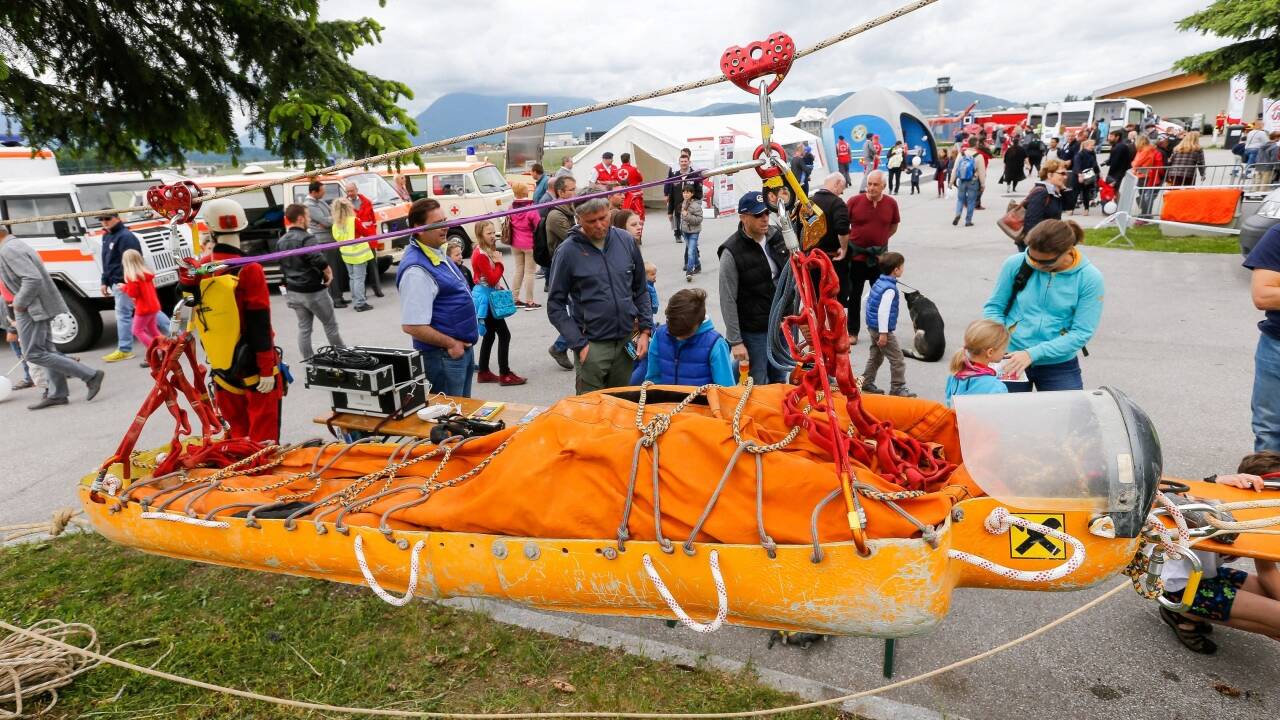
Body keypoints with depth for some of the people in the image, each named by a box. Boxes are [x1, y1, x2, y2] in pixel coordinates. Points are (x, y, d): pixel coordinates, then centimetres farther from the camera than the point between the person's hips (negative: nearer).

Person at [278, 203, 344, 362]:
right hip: (313, 291, -7)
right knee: (330, 325, 9)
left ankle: (307, 361, 14)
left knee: (304, 327, 13)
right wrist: (329, 274, -13)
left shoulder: (281, 241, 7)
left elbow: (282, 267, 13)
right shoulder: (307, 238, -19)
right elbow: (319, 261, -29)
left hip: (293, 291, 7)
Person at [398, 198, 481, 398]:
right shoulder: (417, 270, -23)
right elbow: (412, 326, -26)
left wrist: (462, 344, 14)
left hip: (462, 347, 9)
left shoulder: (438, 252, 6)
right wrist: (450, 344, -16)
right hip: (444, 357, -9)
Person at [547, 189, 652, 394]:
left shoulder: (626, 241, 2)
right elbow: (555, 305, -5)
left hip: (627, 342, 3)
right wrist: (579, 345, -11)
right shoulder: (568, 252, -7)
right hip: (592, 346, -3)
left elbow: (641, 290, 11)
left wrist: (645, 330, 3)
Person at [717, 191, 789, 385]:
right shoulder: (732, 252, -16)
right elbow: (728, 301, -15)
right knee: (758, 386, 2)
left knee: (779, 382, 17)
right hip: (754, 332, -6)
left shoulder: (777, 237, 2)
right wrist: (735, 341, -16)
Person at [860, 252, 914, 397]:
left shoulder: (878, 282, 5)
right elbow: (883, 311, -26)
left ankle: (866, 382, 26)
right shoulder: (890, 289, -21)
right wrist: (883, 333, -24)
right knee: (897, 360, -2)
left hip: (872, 327, 10)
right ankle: (897, 388, 2)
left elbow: (866, 299, 16)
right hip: (883, 329, -9)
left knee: (875, 356, 20)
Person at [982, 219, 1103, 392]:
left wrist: (1033, 353, -22)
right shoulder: (1016, 263, -9)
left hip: (1060, 366, 0)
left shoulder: (1089, 278, -11)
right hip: (1011, 359, 1)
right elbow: (994, 307, 2)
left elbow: (1082, 333, -13)